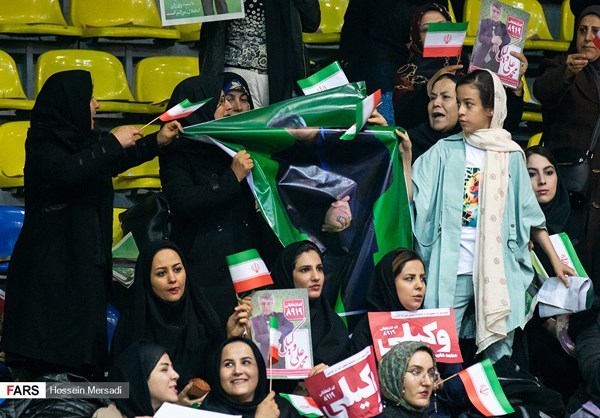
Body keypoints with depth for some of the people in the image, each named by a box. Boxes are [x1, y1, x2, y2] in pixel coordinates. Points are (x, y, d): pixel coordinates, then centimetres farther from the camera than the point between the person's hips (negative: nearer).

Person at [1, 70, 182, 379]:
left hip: (84, 263, 9)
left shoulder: (79, 141, 14)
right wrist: (113, 143, -20)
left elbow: (112, 164, 30)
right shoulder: (43, 143, -10)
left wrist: (157, 142, 24)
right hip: (49, 265, -9)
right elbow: (69, 171, -30)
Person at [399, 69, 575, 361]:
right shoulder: (445, 151, 4)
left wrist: (555, 260, 8)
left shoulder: (510, 156, 6)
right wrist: (405, 155, -12)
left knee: (499, 354, 1)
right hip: (450, 270, -1)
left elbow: (531, 216, 11)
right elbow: (411, 199, -3)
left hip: (497, 272, 1)